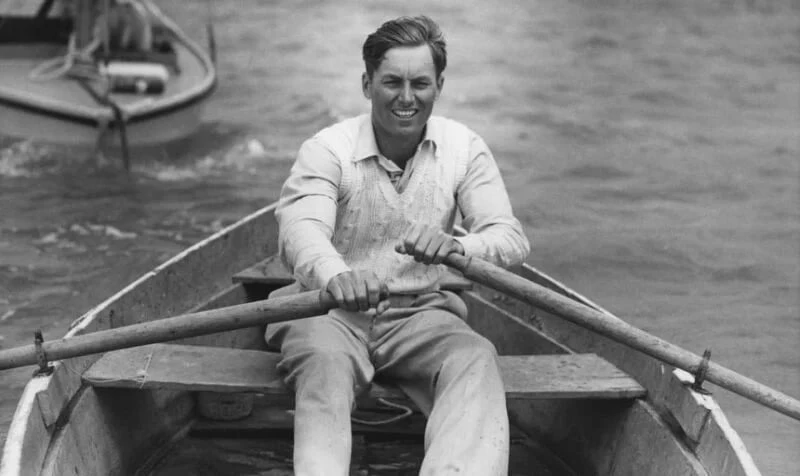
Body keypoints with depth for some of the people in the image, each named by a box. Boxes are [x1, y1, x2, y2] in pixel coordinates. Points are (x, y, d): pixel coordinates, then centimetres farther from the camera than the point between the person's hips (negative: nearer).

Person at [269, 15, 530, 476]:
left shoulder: (465, 148, 1)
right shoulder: (327, 149, -7)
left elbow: (512, 238, -9)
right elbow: (301, 228, -25)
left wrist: (456, 246, -35)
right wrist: (335, 275, -50)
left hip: (421, 315, 2)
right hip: (330, 310, -2)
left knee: (476, 359, -28)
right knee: (326, 361, -34)